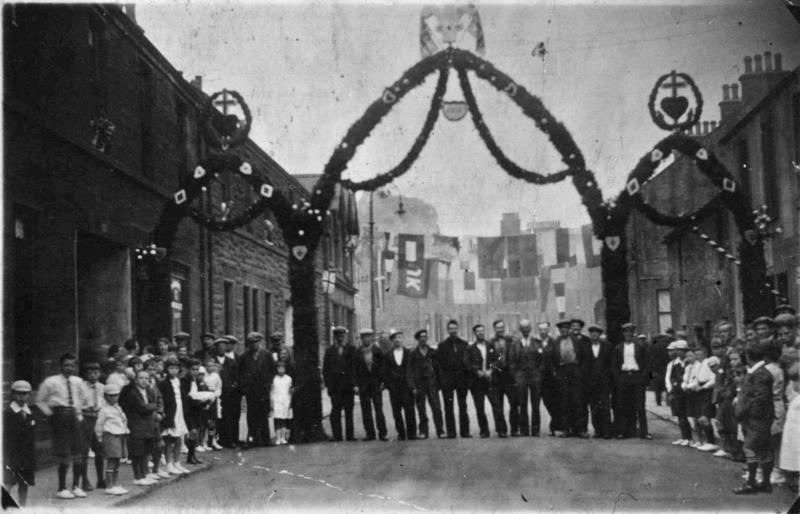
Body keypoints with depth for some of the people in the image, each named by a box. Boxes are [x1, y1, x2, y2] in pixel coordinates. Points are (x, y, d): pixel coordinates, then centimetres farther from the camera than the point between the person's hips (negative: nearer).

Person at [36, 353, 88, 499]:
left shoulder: (78, 382, 7)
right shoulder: (51, 382, -7)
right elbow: (40, 401, 1)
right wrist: (50, 413, -4)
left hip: (73, 415, 5)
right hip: (59, 415, -5)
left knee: (77, 453, 6)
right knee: (64, 455, -5)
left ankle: (76, 487, 18)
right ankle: (62, 489, 6)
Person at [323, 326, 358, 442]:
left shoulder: (351, 350, 7)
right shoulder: (330, 351, 10)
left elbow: (354, 367, 3)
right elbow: (325, 369, 8)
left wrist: (354, 383, -6)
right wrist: (327, 384, -3)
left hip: (348, 384, 0)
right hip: (335, 384, 0)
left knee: (349, 410, 3)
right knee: (335, 410, -3)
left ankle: (350, 434, 7)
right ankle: (337, 435, 0)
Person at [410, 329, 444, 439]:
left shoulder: (433, 352, 11)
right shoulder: (413, 354, 8)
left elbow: (437, 368, 11)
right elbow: (411, 371, 5)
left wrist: (438, 382, 2)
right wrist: (413, 386, -3)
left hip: (432, 382, 0)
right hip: (419, 383, 0)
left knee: (436, 407, -7)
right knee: (421, 409, 1)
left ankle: (440, 431, -5)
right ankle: (423, 432, 7)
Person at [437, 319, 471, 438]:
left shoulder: (464, 344, 10)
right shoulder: (442, 345, 7)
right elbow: (439, 363, 2)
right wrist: (441, 379, -7)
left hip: (462, 378, 1)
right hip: (447, 379, -1)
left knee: (463, 406, 3)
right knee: (448, 406, -1)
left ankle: (465, 431, 6)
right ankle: (450, 432, 2)